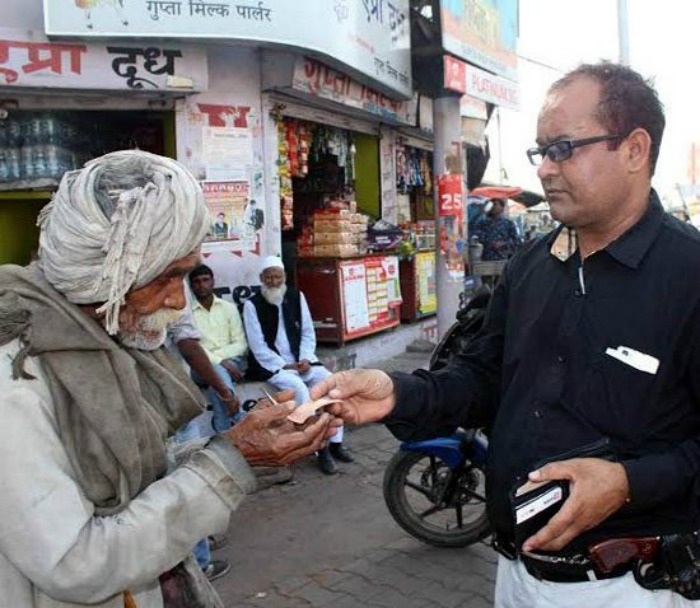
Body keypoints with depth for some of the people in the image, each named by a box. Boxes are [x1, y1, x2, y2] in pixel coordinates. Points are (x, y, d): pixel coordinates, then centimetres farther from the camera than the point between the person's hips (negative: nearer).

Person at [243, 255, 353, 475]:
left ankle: (335, 442, -9)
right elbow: (258, 346, -9)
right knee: (299, 388, -30)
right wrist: (284, 366, -16)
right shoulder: (252, 305, -5)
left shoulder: (297, 297, 7)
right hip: (271, 365, -4)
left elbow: (308, 333, 9)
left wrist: (305, 359, -7)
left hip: (300, 361, 4)